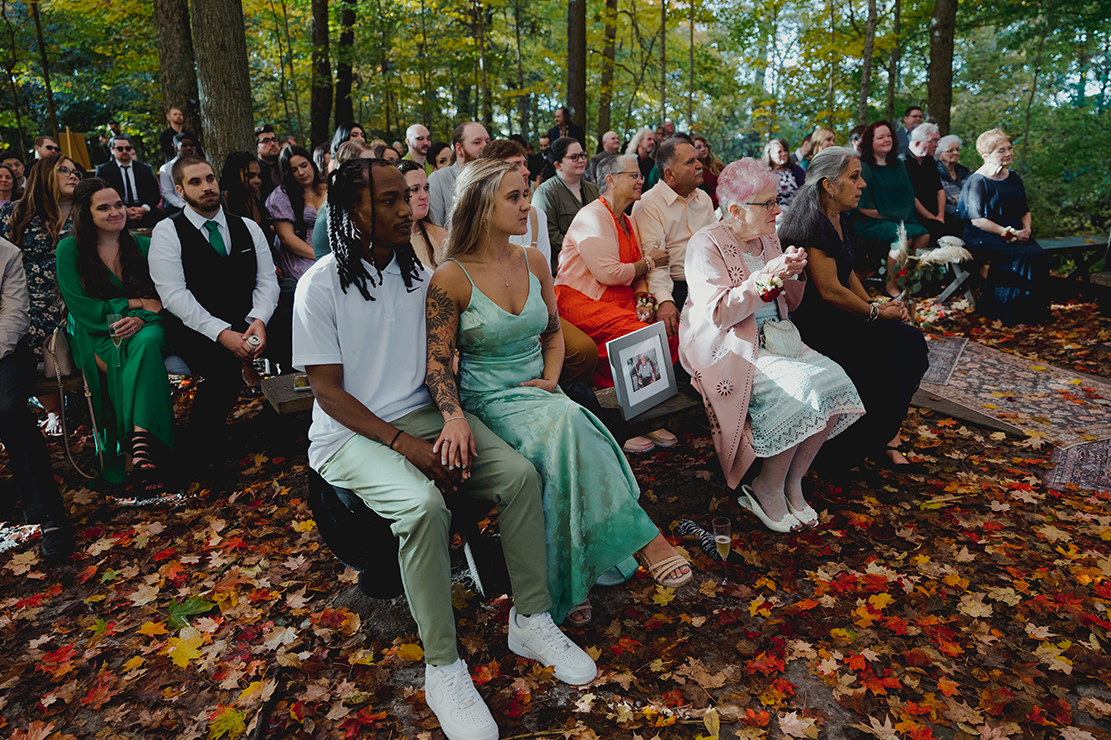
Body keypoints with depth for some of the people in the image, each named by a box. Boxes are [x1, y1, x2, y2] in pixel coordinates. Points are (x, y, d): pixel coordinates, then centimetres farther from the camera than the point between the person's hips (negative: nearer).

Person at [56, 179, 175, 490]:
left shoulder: (144, 246, 11)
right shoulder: (69, 249, 4)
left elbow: (162, 298, 4)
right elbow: (82, 308, -5)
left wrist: (142, 319, -17)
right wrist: (136, 303, -9)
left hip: (143, 329, 1)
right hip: (94, 336, -1)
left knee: (147, 342, -35)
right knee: (118, 361, -35)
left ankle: (138, 441, -46)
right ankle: (143, 442, -36)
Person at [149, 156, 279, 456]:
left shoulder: (248, 228, 14)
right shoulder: (167, 232, 1)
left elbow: (267, 280, 8)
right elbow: (173, 295, -9)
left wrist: (258, 320, -14)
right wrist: (222, 333, -22)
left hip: (247, 322, 4)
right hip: (195, 327, -4)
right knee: (224, 367, -34)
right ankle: (203, 445, -4)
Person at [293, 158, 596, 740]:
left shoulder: (417, 270, 8)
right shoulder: (322, 284, -9)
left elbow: (439, 358, 10)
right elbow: (327, 391, -11)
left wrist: (456, 419, -10)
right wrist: (406, 446, -20)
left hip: (422, 413, 6)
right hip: (350, 433, -5)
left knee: (521, 474, -16)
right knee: (424, 504, -33)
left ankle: (531, 620, 0)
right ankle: (442, 668, -16)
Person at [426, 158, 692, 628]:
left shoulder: (534, 262, 8)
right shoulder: (451, 278, -8)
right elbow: (438, 362, -9)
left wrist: (550, 378, 1)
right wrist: (454, 418, -26)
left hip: (539, 393, 5)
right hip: (487, 402, -4)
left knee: (565, 435, -29)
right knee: (566, 423, -33)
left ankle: (570, 586, -17)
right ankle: (641, 538, -23)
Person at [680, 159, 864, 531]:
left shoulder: (768, 238, 14)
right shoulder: (707, 245, -8)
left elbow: (789, 305, 19)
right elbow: (718, 314, -19)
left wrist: (793, 274, -1)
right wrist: (767, 277, -23)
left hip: (774, 339, 7)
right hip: (728, 349, -7)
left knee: (836, 384, -17)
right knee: (806, 390, -26)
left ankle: (792, 481, -3)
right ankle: (769, 487, -7)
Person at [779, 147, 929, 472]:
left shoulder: (842, 220, 12)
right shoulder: (813, 225, -18)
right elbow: (829, 290, -20)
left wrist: (875, 304, 6)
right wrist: (876, 313, -8)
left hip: (838, 317, 9)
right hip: (813, 326, -9)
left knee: (909, 340, -7)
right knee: (890, 350, -17)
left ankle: (885, 433, -1)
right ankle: (883, 439, 3)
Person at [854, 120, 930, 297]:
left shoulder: (898, 164, 16)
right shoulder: (863, 167, -7)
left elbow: (908, 196, 18)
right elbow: (862, 205, -13)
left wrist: (904, 216, 0)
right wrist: (888, 217, -12)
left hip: (900, 219, 7)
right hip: (870, 222, -7)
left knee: (924, 236, -18)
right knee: (903, 238, -30)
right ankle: (892, 285, -16)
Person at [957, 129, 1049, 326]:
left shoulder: (1013, 178, 17)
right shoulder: (978, 181, -6)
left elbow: (1025, 211, 24)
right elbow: (977, 219, -14)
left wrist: (1026, 229, 2)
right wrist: (1009, 234, -17)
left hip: (1015, 234, 7)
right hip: (983, 236, -7)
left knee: (1039, 255, -21)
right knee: (1024, 256, -28)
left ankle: (1034, 312, -13)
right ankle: (1008, 312, -17)